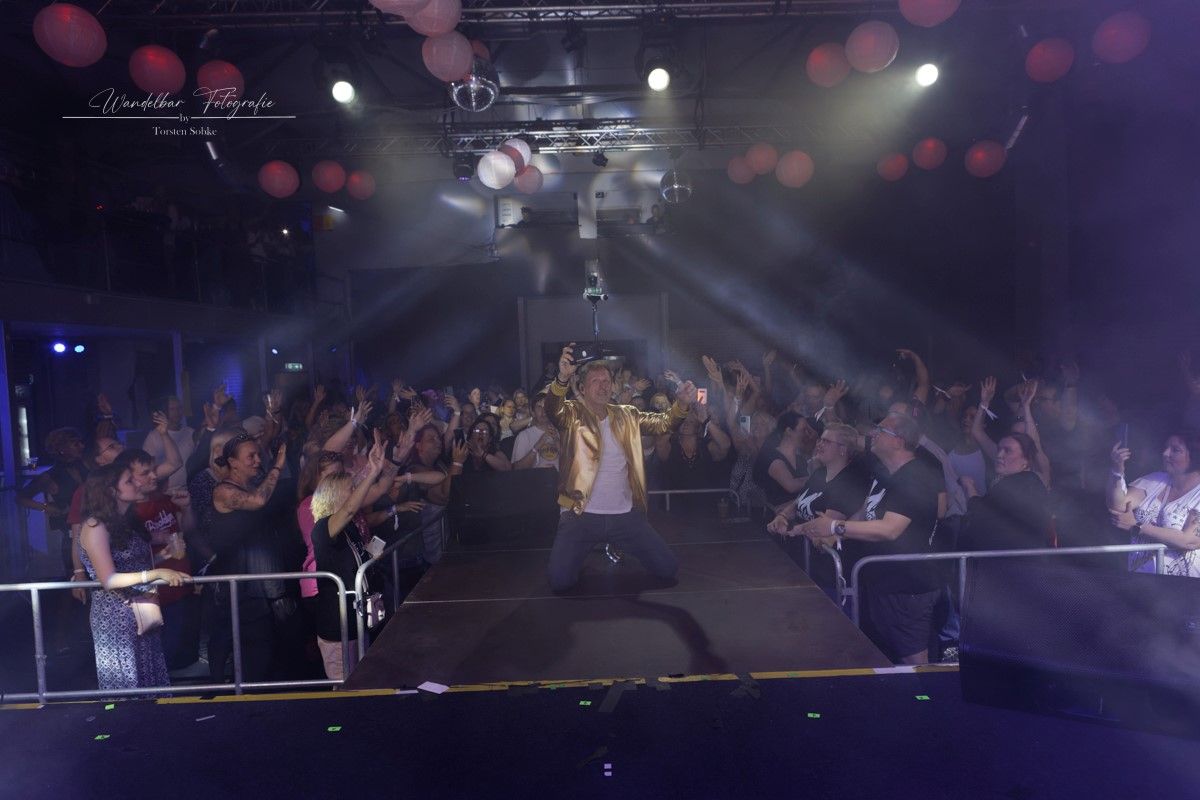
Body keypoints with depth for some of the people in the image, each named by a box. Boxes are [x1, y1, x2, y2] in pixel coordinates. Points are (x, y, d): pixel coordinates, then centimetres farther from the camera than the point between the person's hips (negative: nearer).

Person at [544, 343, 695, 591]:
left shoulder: (626, 416, 9)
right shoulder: (572, 414, -3)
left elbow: (663, 423, 1)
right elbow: (553, 410, -23)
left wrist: (681, 404, -20)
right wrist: (562, 379, -44)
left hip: (625, 514, 3)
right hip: (582, 515, -3)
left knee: (668, 569, 3)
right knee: (560, 581, -11)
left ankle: (616, 547, 31)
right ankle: (591, 547, 23)